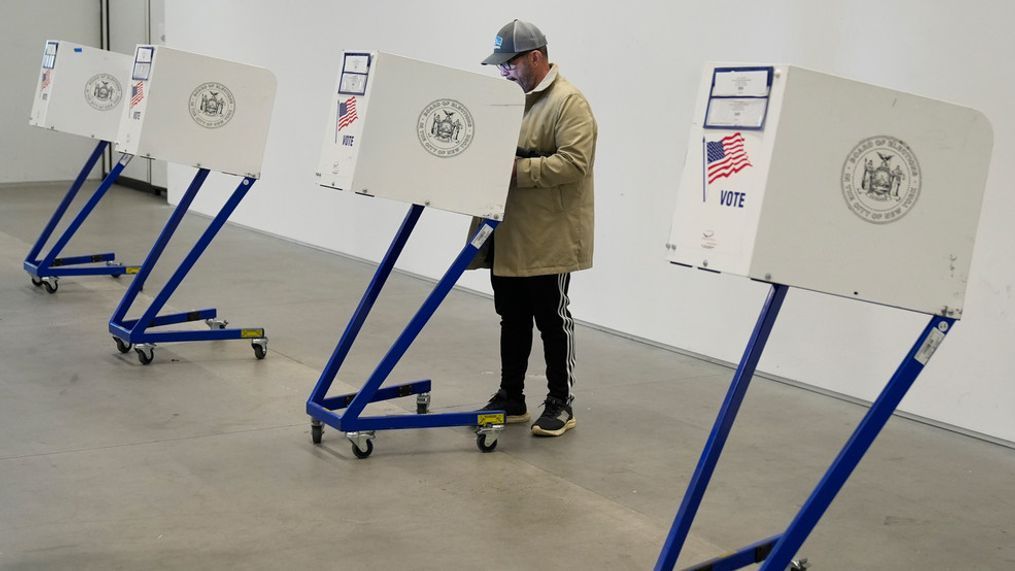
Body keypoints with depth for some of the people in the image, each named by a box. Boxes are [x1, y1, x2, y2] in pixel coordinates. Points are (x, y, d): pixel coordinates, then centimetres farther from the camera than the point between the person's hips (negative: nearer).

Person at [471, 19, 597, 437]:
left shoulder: (569, 103, -13)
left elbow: (573, 163, -24)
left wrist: (517, 170, -26)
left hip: (548, 239, -9)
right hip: (509, 237, 9)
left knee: (552, 320, 1)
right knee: (512, 319, 14)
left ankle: (561, 404, 11)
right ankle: (510, 399, 24)